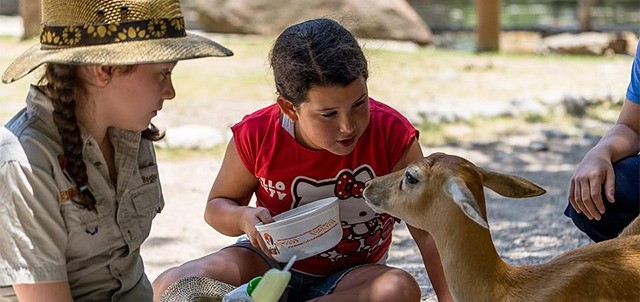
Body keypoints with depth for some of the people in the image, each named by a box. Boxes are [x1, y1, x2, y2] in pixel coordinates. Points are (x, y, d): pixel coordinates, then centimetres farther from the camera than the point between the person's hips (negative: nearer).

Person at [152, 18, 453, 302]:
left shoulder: (393, 136, -21)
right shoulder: (256, 137, -16)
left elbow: (427, 231, -17)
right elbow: (217, 206, 1)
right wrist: (243, 218, -22)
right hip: (271, 262, 0)